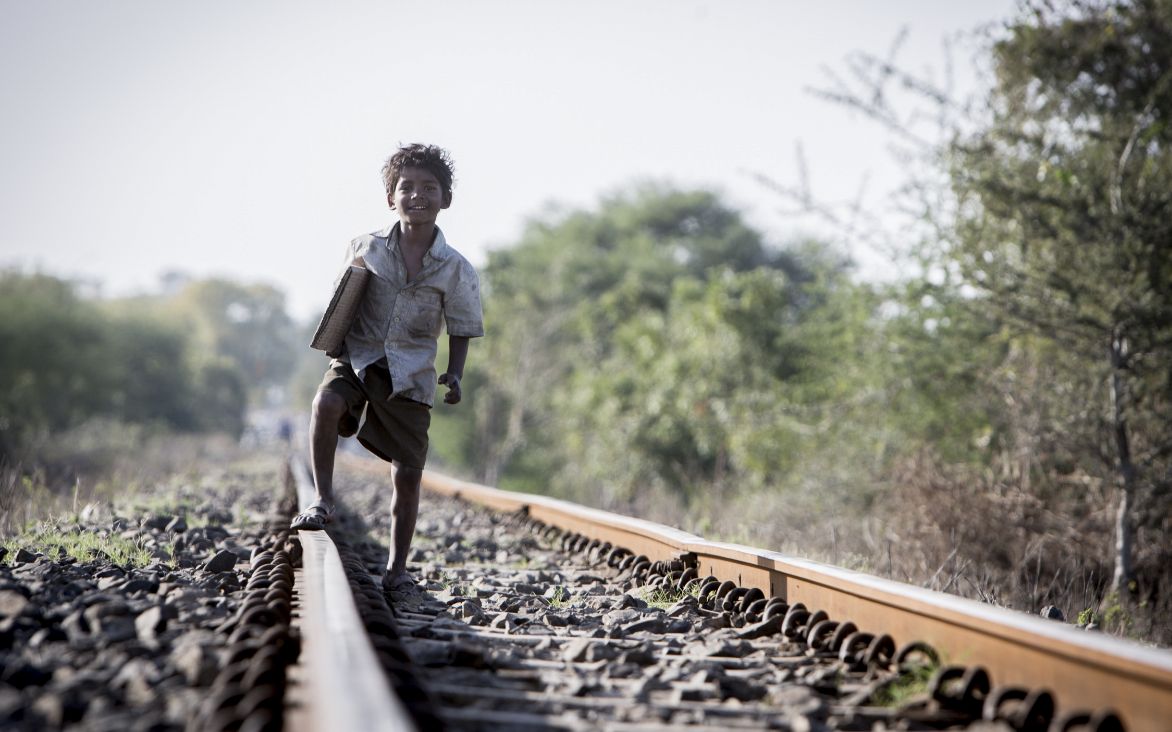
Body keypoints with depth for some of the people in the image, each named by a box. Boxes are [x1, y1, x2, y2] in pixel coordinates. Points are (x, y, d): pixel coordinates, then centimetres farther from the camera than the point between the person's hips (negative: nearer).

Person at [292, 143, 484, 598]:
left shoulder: (456, 270, -4)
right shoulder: (366, 249, -1)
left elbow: (462, 330, 4)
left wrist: (454, 376, -11)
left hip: (411, 375, 0)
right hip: (358, 357, 0)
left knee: (408, 473, 1)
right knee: (326, 402, -33)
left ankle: (397, 568, 17)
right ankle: (322, 500, -16)